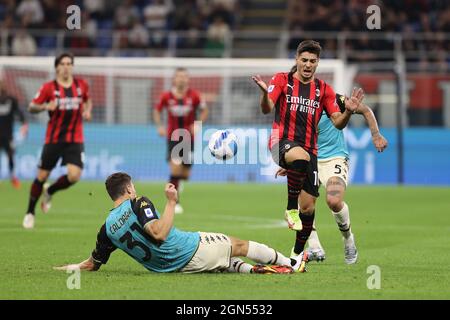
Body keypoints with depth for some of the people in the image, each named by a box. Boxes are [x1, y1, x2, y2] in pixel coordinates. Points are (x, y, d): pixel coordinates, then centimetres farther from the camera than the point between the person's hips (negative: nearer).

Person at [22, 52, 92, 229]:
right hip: (53, 139, -2)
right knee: (42, 176, 1)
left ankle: (49, 191, 16)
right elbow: (31, 107, 1)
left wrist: (87, 111, 3)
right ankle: (30, 213, 20)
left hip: (75, 139, 2)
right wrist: (45, 106, -20)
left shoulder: (81, 85, 4)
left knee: (74, 176, -16)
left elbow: (88, 100, 24)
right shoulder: (49, 87, -4)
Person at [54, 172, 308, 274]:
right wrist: (172, 203, -21)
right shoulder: (137, 204, -14)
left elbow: (92, 265, 8)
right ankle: (292, 264, 30)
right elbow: (159, 232, -30)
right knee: (239, 245, 16)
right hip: (190, 251, -6)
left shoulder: (108, 228, 4)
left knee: (226, 261, 31)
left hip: (175, 267, 6)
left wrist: (70, 267, 24)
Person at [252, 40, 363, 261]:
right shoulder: (282, 80, 3)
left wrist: (348, 111, -14)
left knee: (308, 206, -1)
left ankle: (298, 251, 20)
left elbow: (338, 123, 7)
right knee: (300, 157, -41)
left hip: (309, 148, 4)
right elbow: (266, 109, -11)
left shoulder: (324, 89, 11)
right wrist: (265, 92, -32)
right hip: (282, 141, -4)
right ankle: (291, 207, -23)